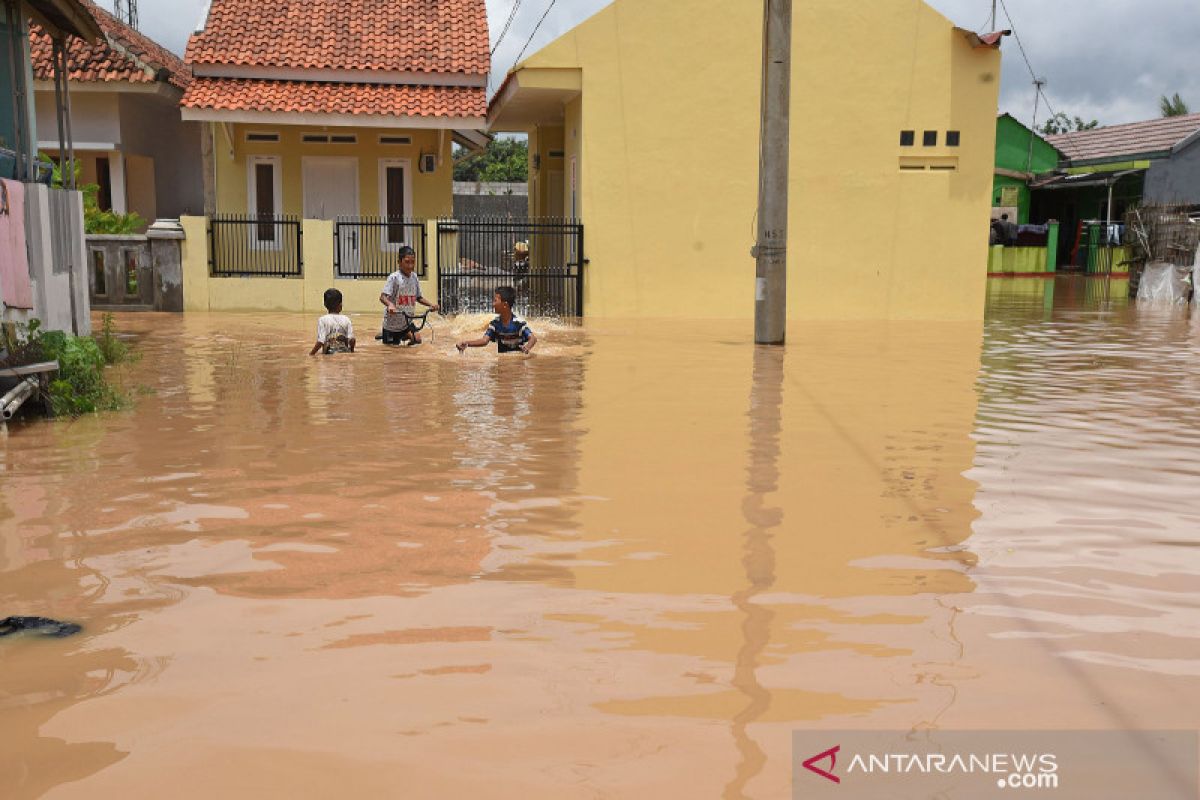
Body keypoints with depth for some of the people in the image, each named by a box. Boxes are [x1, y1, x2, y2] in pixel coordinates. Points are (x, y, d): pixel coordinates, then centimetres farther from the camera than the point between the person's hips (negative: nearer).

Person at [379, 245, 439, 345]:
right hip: (392, 323, -5)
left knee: (417, 340, -6)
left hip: (407, 322, 5)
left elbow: (419, 298, 10)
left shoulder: (414, 277, 0)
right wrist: (390, 304, -46)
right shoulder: (394, 278, -18)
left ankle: (404, 337, 25)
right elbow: (383, 297, -25)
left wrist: (431, 304, -7)